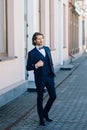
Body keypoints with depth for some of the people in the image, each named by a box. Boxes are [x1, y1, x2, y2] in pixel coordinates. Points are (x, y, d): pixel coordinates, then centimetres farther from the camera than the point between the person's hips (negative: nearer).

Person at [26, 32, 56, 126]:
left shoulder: (47, 49, 10)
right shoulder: (32, 53, -8)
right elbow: (28, 67, -6)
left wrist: (53, 72, 12)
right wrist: (36, 65, -23)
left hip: (49, 77, 5)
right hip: (40, 79, -5)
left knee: (53, 96, 7)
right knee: (40, 99, 5)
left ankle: (45, 113, 29)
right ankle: (41, 119, 20)